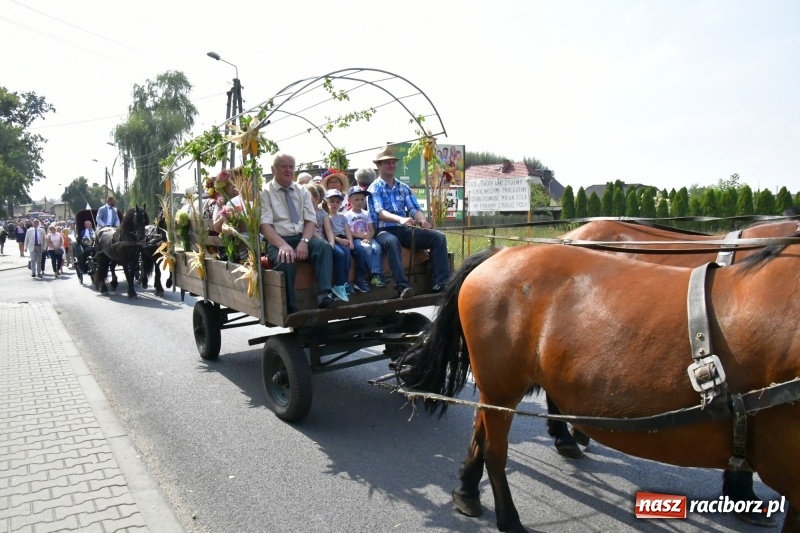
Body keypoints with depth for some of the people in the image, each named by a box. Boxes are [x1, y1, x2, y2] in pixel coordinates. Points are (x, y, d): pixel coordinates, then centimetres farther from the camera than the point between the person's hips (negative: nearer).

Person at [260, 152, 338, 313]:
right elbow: (265, 225, -9)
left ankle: (324, 295, -34)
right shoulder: (265, 193, 2)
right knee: (286, 261, -35)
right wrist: (283, 245, -27)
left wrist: (304, 241, -16)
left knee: (323, 246, -28)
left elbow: (310, 220, 5)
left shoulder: (302, 191, 14)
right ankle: (291, 310, -21)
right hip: (277, 240, -3)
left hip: (302, 238, 4)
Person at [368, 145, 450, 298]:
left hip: (405, 230, 6)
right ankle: (402, 286, -46)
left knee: (438, 237, -13)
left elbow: (414, 209, 7)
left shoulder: (403, 188, 19)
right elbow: (379, 212, -16)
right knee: (392, 241, -41)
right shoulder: (374, 188, 1)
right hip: (384, 231, -6)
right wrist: (400, 219, -36)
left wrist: (422, 220, -19)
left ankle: (441, 282, -20)